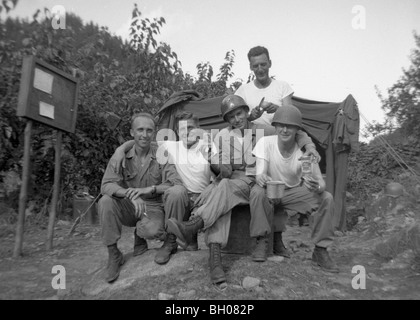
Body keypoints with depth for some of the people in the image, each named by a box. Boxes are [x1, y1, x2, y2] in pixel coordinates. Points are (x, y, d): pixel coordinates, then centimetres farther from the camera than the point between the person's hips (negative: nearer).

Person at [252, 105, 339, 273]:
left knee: (326, 198, -20)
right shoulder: (265, 142, -21)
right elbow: (260, 174, -28)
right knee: (257, 193, -35)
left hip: (294, 191, 2)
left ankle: (320, 251, -5)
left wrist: (317, 187, -43)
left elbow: (320, 182, -16)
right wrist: (262, 178, -54)